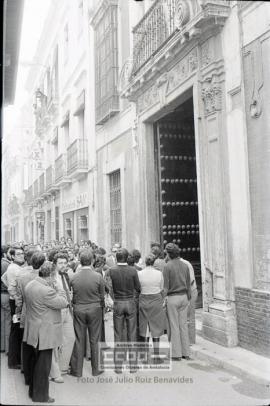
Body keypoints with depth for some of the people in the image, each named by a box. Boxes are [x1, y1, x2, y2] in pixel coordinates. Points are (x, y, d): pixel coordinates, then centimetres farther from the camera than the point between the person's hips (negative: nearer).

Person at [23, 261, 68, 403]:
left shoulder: (29, 285, 2)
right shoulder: (46, 290, -28)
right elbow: (63, 302, -20)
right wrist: (57, 287, -9)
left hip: (33, 331, 9)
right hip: (44, 333, -9)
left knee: (35, 360, 22)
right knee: (43, 363, 5)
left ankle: (33, 390, 36)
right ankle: (40, 395, 18)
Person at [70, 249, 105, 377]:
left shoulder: (74, 277, -9)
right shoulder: (98, 277, -13)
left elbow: (72, 296, 1)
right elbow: (102, 296, -3)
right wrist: (101, 306, 14)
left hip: (78, 309, 1)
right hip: (94, 309, -1)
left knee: (79, 340, 11)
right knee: (94, 340, 10)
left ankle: (77, 370, 19)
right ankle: (95, 370, 20)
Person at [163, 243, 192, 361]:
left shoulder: (168, 266, -11)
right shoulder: (185, 265, 5)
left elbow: (166, 286, -12)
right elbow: (188, 284, 10)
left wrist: (163, 299, -5)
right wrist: (188, 297, 18)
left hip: (172, 297, -5)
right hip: (183, 297, 5)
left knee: (174, 326, 2)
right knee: (183, 325, 11)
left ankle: (177, 354, 7)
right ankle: (186, 353, 16)